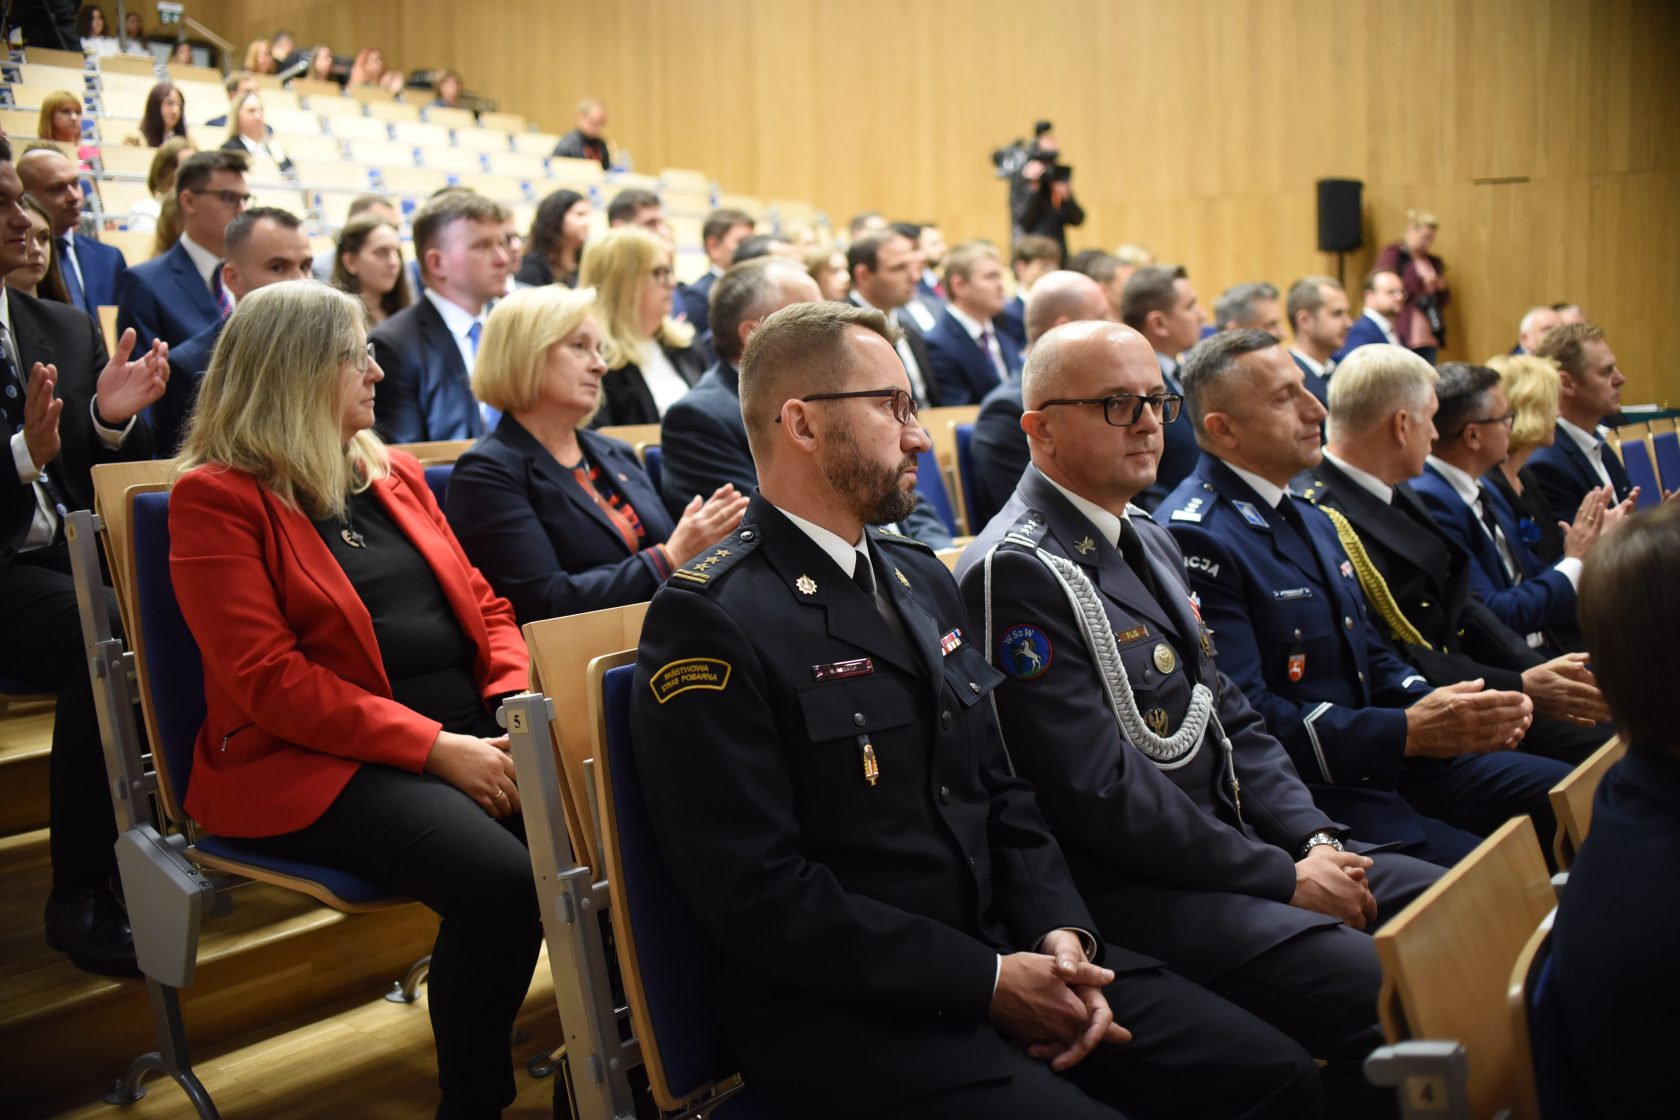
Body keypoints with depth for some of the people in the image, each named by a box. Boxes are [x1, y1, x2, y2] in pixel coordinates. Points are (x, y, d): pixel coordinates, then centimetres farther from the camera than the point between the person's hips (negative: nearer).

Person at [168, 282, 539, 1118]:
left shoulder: (395, 476, 17)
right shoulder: (216, 498, -3)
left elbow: (482, 606, 18)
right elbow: (268, 679, -12)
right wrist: (436, 748, -18)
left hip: (471, 739, 6)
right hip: (317, 765, -6)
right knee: (499, 879, -31)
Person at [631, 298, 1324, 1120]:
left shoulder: (922, 579, 14)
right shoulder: (710, 620, -13)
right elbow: (758, 892, -18)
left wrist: (1061, 934, -2)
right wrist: (986, 980, -17)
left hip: (1005, 954, 7)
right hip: (843, 1015, -7)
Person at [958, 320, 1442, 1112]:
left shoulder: (1149, 542, 16)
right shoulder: (1018, 572, -16)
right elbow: (1101, 792, -20)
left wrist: (1314, 840, 1)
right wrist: (1284, 877, -15)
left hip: (1228, 845, 10)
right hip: (1130, 890, -10)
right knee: (1383, 992, -26)